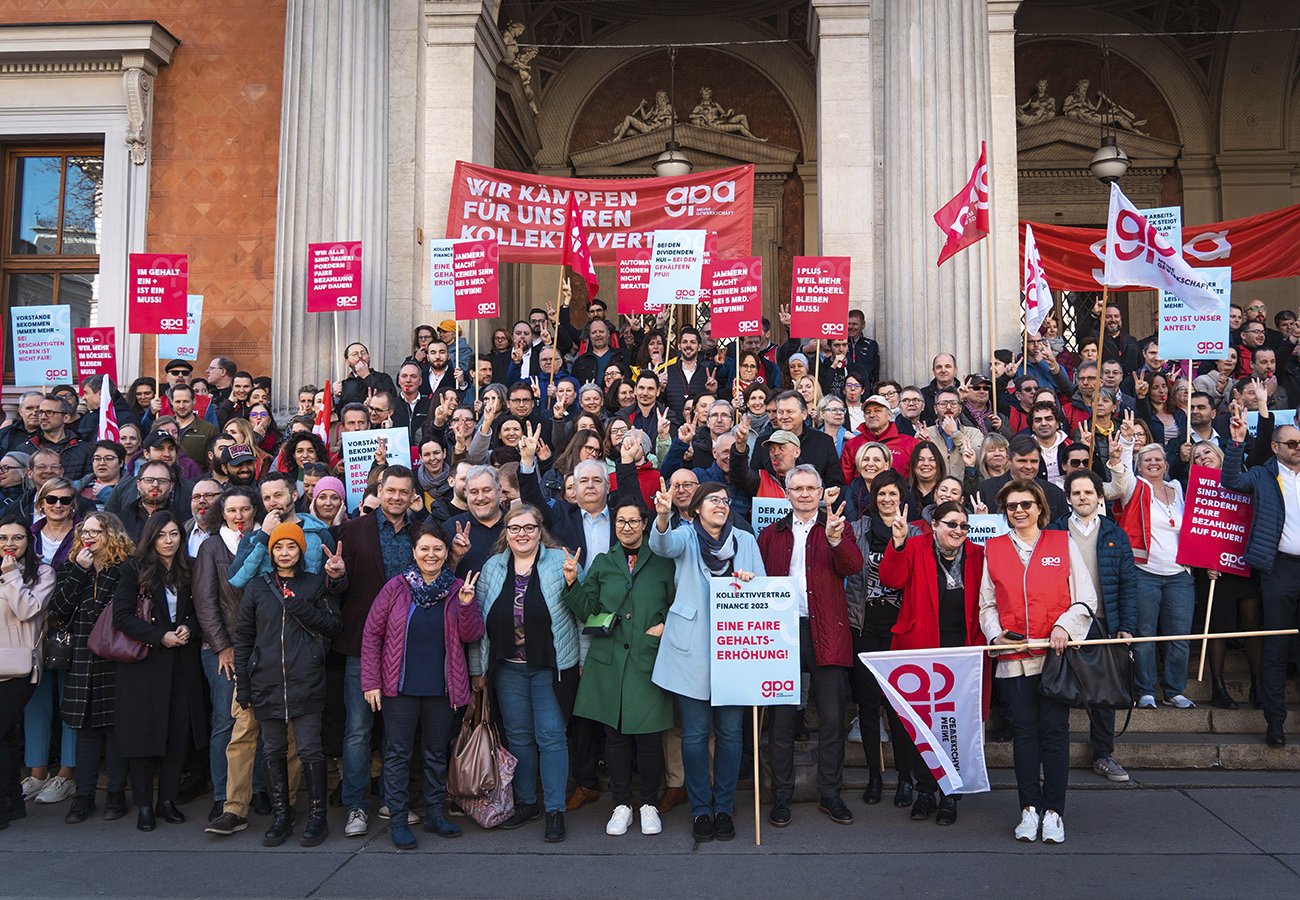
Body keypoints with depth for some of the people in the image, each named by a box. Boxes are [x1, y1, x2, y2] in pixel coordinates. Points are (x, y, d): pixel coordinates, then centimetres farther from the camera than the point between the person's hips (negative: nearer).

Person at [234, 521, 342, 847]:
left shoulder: (316, 584, 5)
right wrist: (242, 685, 6)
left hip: (306, 683, -2)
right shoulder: (257, 588, 9)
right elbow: (243, 637, 10)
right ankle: (280, 816, 21)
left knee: (310, 750, -2)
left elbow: (334, 625, 1)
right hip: (266, 684, 2)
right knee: (274, 752, 9)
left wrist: (301, 607, -12)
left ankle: (317, 816, 10)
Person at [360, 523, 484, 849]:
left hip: (441, 688, 2)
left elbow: (472, 636, -3)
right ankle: (397, 819, 14)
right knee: (398, 754, 4)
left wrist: (466, 604, -20)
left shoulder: (457, 589, 2)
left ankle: (436, 814, 26)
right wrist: (370, 681, -5)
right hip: (400, 687, -2)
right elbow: (372, 634, -2)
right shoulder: (396, 587, -4)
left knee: (437, 754, 13)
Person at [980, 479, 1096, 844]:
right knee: (1024, 730, 4)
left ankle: (1054, 811, 10)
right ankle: (1029, 809, 13)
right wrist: (995, 633, -6)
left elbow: (1085, 599, 4)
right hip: (1014, 656, 1)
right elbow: (987, 605, 12)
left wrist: (1064, 626, -13)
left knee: (1054, 730, 0)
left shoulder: (1063, 543, 6)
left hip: (1056, 653, -1)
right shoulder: (993, 549, 11)